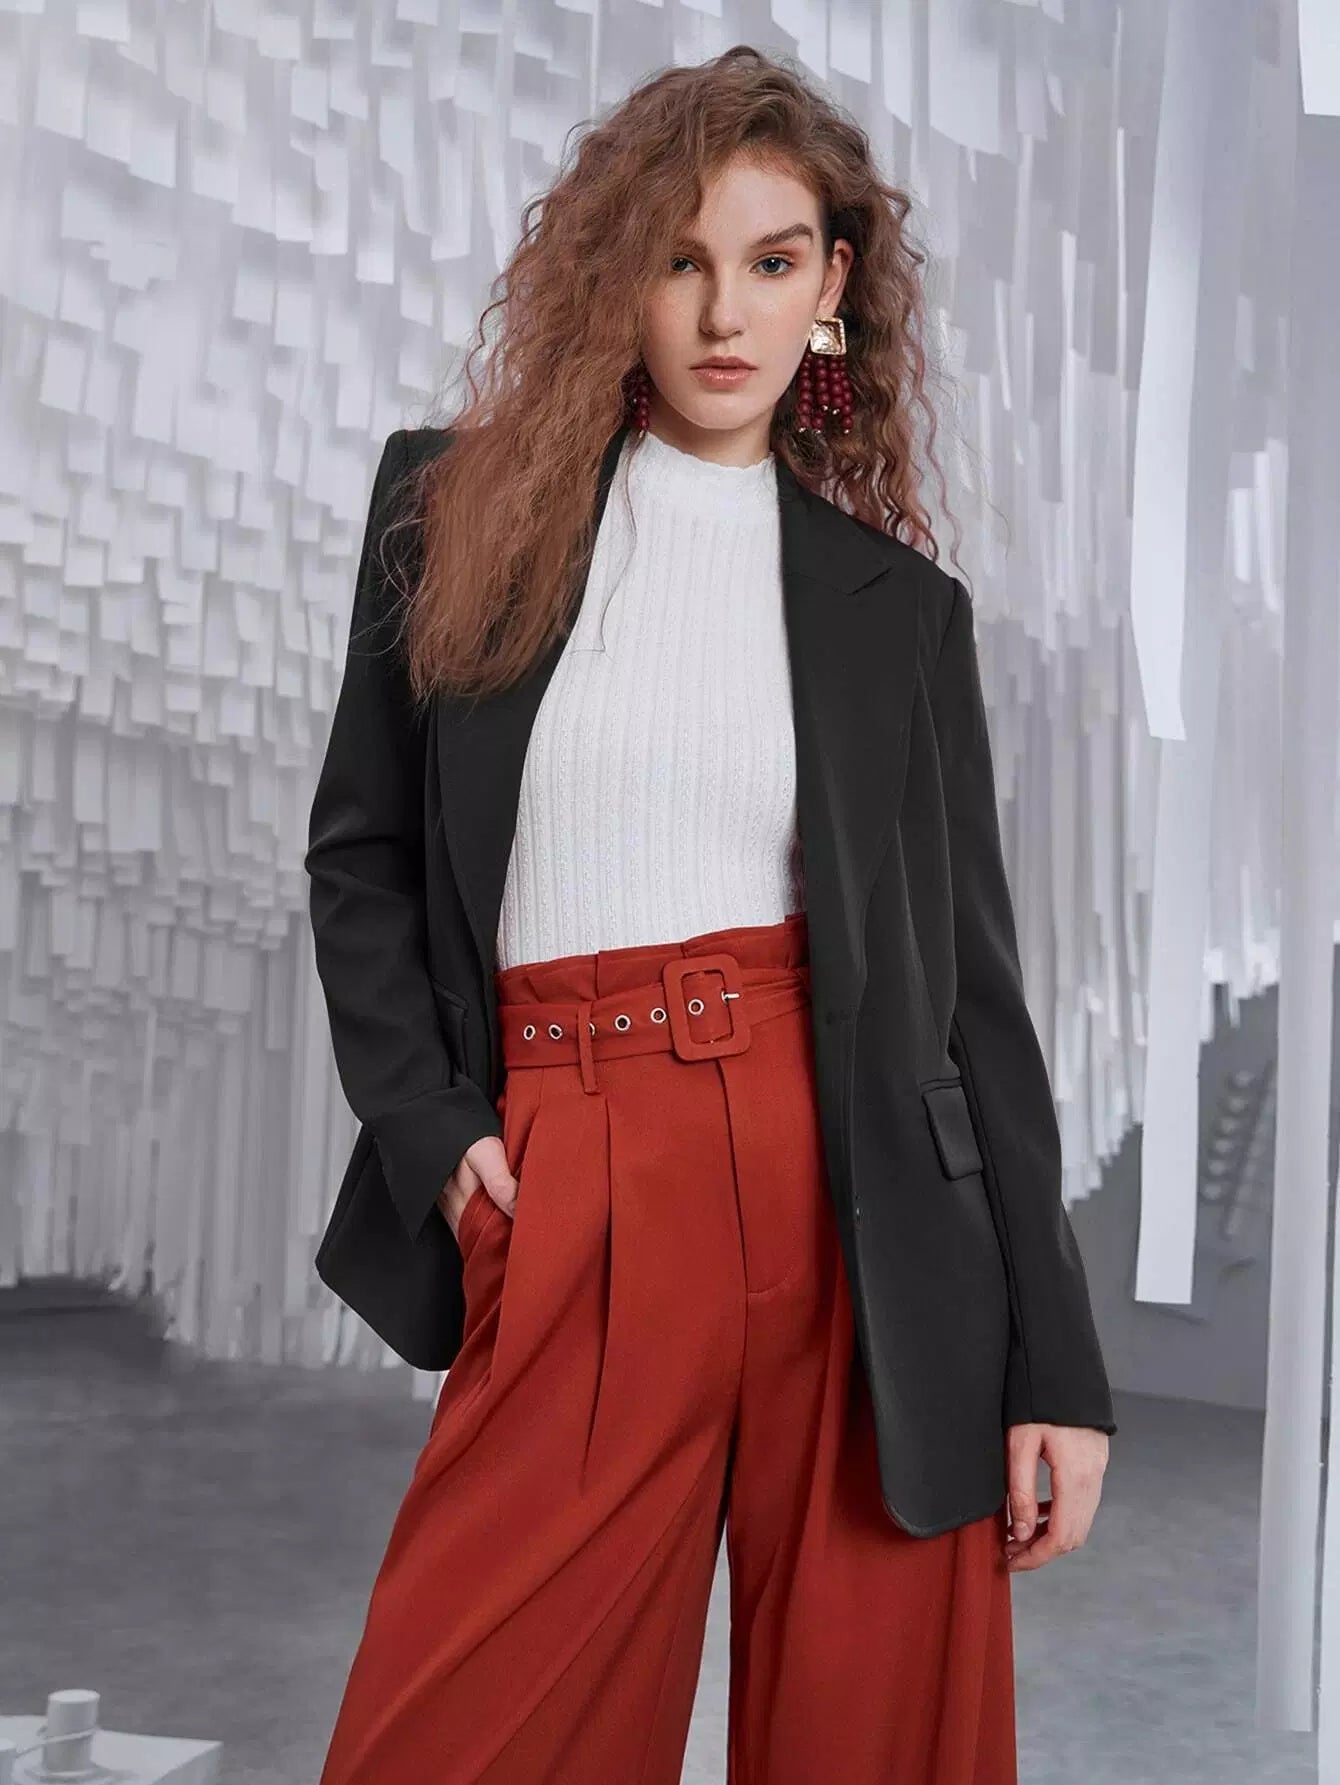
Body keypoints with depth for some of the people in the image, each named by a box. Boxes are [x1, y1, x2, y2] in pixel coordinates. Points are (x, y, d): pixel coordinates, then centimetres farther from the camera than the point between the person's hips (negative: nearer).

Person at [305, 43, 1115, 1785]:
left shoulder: (897, 603, 9)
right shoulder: (458, 506, 10)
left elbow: (974, 982, 7)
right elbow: (361, 854, 13)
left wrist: (1055, 1364, 1)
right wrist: (434, 1130, -3)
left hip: (860, 1195, 1)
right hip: (573, 1198, 0)